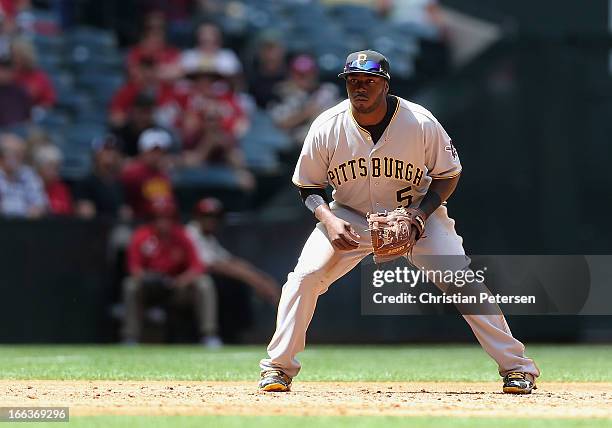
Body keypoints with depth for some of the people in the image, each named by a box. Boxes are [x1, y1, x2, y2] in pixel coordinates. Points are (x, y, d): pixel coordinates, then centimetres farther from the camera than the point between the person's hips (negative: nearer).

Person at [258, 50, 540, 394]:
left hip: (417, 212, -1)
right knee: (305, 276, -17)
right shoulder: (326, 128, -17)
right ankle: (278, 368, -3)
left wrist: (420, 215, -22)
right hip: (350, 216, 1)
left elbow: (448, 175, -6)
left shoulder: (422, 123, -21)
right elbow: (310, 186, -4)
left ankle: (517, 366, -4)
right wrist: (329, 220, -23)